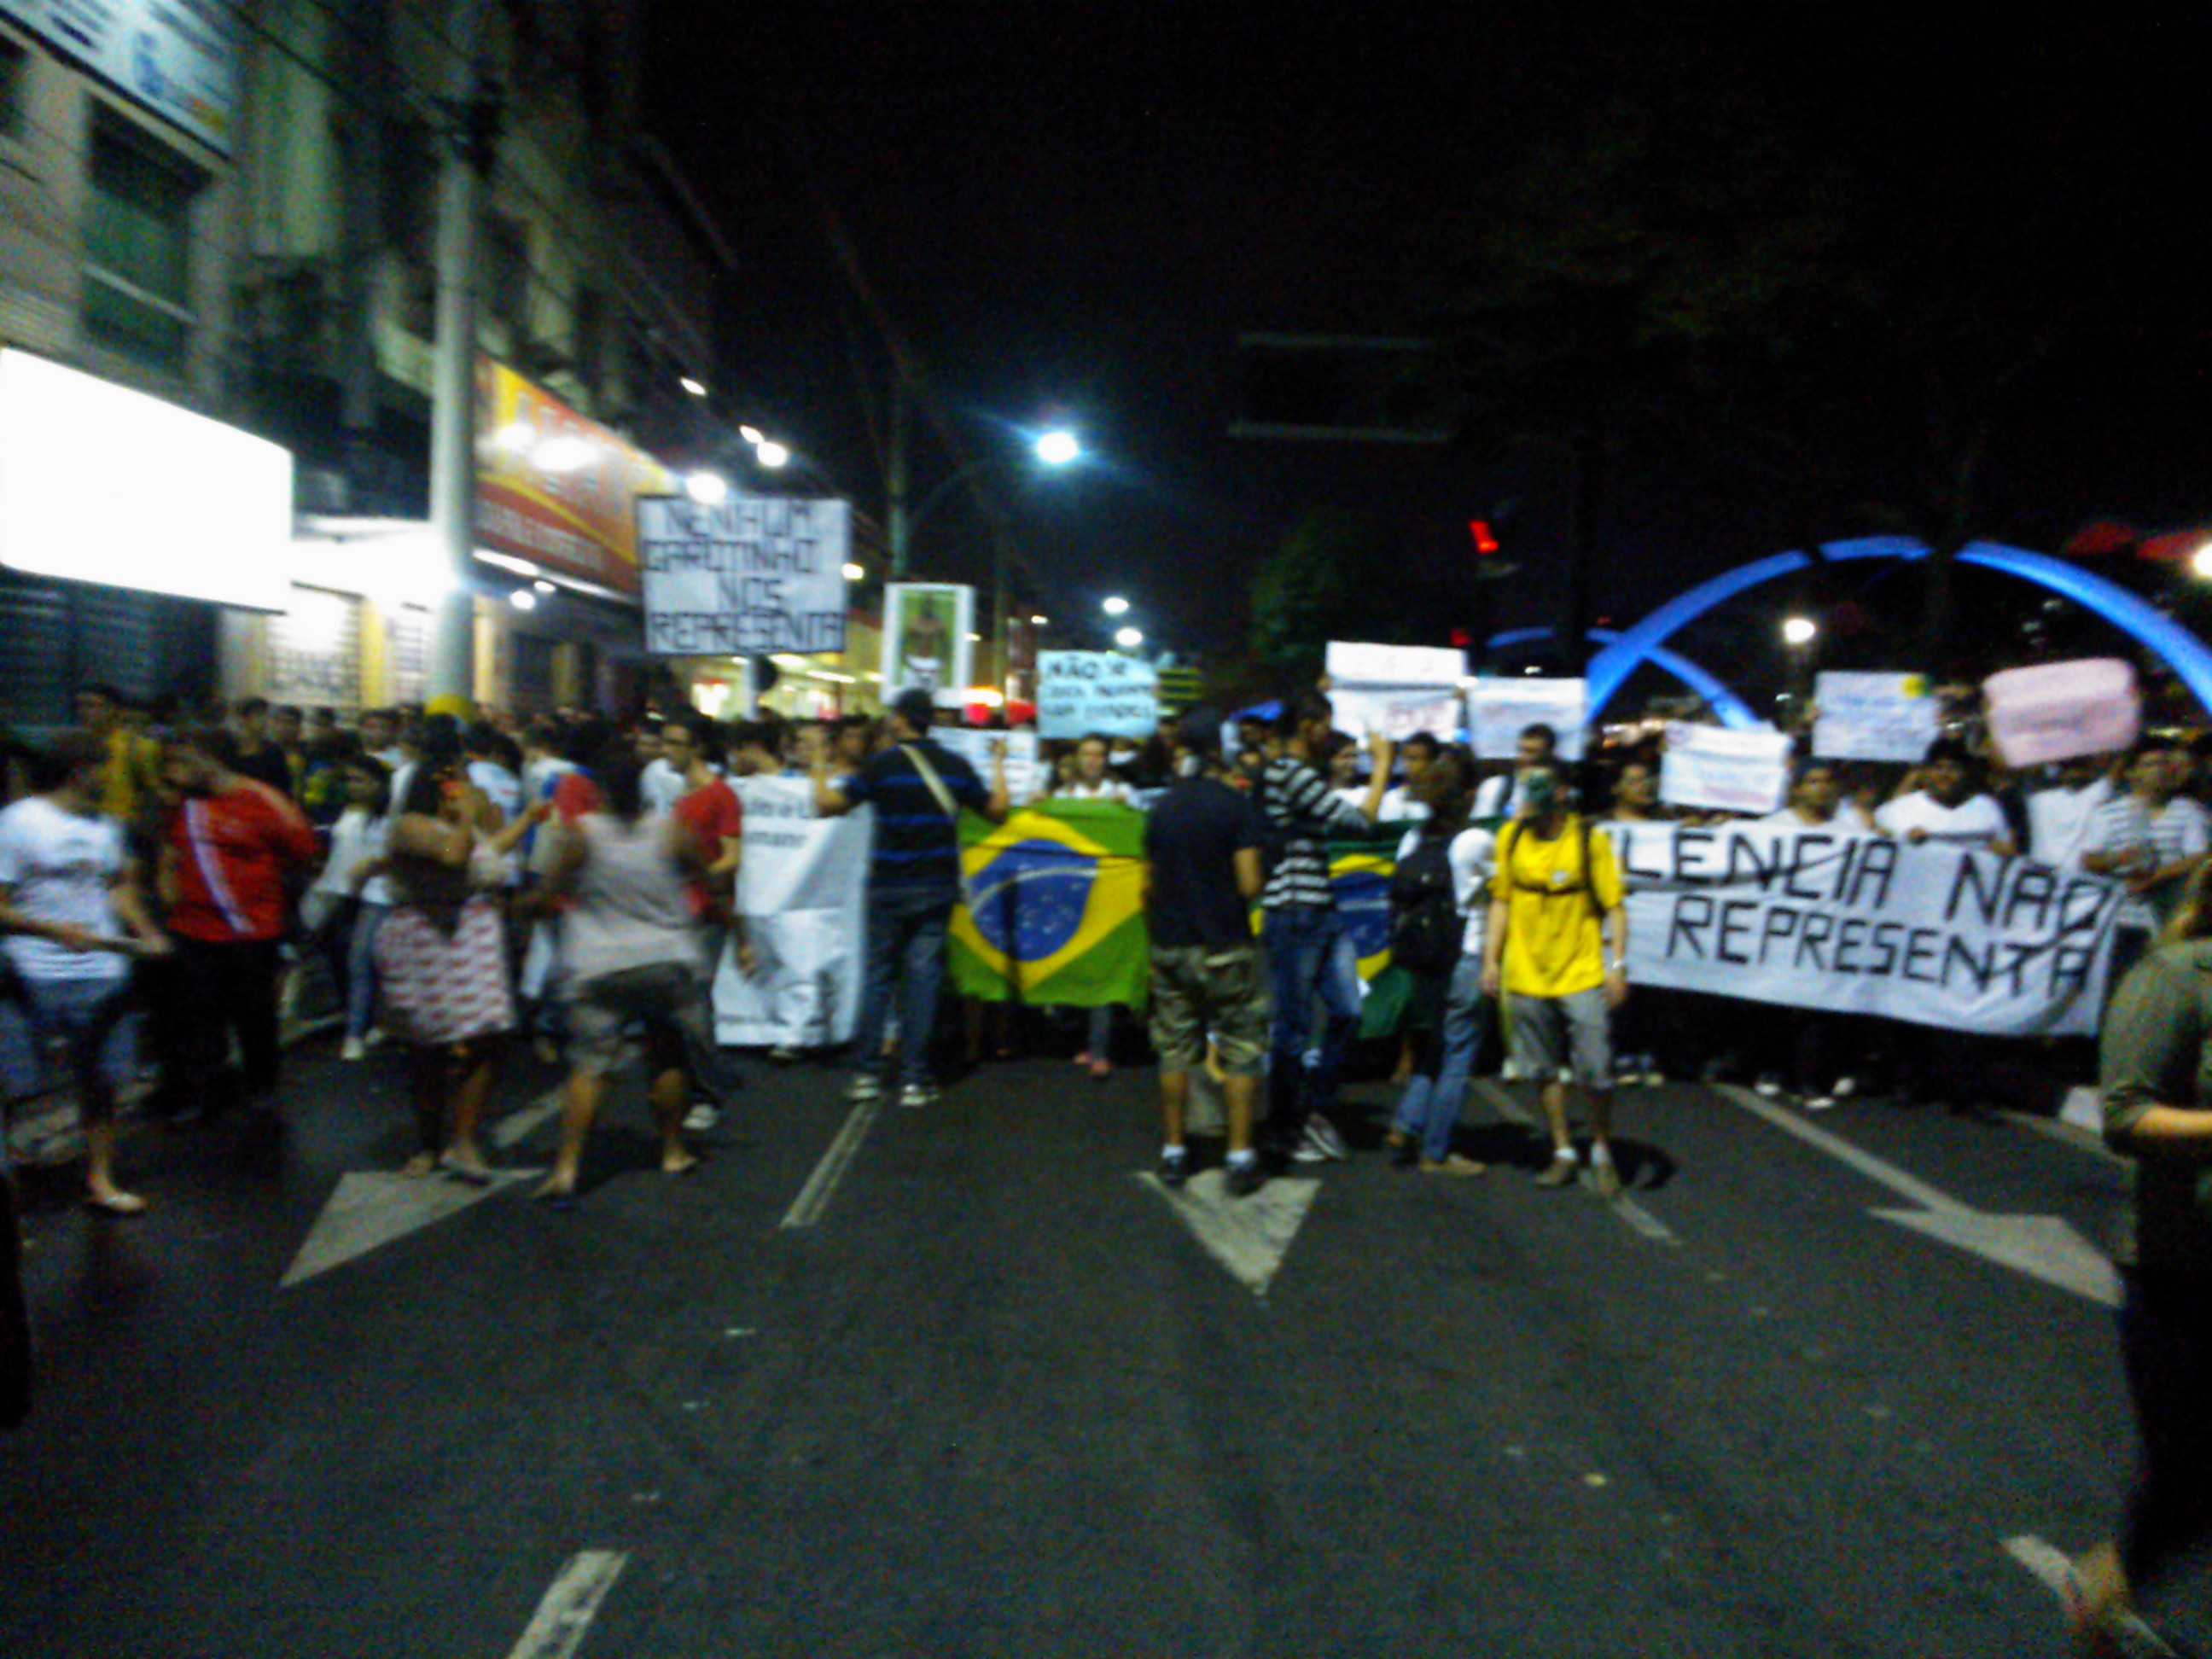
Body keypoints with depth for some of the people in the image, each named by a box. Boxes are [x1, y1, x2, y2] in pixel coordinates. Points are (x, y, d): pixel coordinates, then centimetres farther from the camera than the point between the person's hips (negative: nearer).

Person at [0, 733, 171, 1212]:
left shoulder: (102, 826, 11)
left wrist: (145, 932, 8)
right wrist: (56, 930, -23)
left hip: (100, 972, 6)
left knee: (100, 1082, 13)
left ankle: (100, 1180, 26)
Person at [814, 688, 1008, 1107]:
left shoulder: (881, 765, -7)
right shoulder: (956, 767, 1)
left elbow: (827, 805, -9)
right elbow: (996, 811, 10)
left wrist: (820, 770, 10)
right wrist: (998, 767, 24)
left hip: (888, 887, -1)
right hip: (937, 887, 1)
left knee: (878, 976, 9)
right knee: (922, 976, 4)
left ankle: (866, 1072, 11)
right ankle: (913, 1079, 4)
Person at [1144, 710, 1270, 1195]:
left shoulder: (1161, 809, 4)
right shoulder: (1234, 805, -10)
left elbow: (1149, 886, 9)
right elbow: (1249, 884, -15)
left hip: (1170, 947, 4)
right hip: (1225, 947, -4)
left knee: (1175, 1051, 11)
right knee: (1241, 1051, 5)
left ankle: (1173, 1153, 17)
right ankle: (1240, 1157, 5)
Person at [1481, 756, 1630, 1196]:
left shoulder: (1589, 841, -6)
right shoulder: (1510, 838, 4)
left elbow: (1614, 907, -4)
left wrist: (1617, 964, -12)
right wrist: (1491, 958, 5)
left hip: (1581, 974, -3)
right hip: (1525, 975, 3)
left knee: (1595, 1071, -4)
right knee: (1544, 1071, 9)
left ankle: (1602, 1152, 19)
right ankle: (1562, 1153, 24)